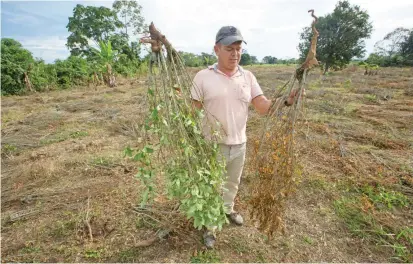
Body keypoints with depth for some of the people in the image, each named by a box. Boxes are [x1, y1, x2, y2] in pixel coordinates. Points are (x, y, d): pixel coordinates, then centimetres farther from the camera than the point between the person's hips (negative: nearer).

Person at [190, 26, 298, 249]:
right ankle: (210, 226, 35)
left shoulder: (248, 77, 0)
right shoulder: (203, 77, -11)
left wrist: (287, 101, -21)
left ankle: (228, 209, 53)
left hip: (239, 144, 4)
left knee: (232, 183, 25)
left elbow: (263, 107, -4)